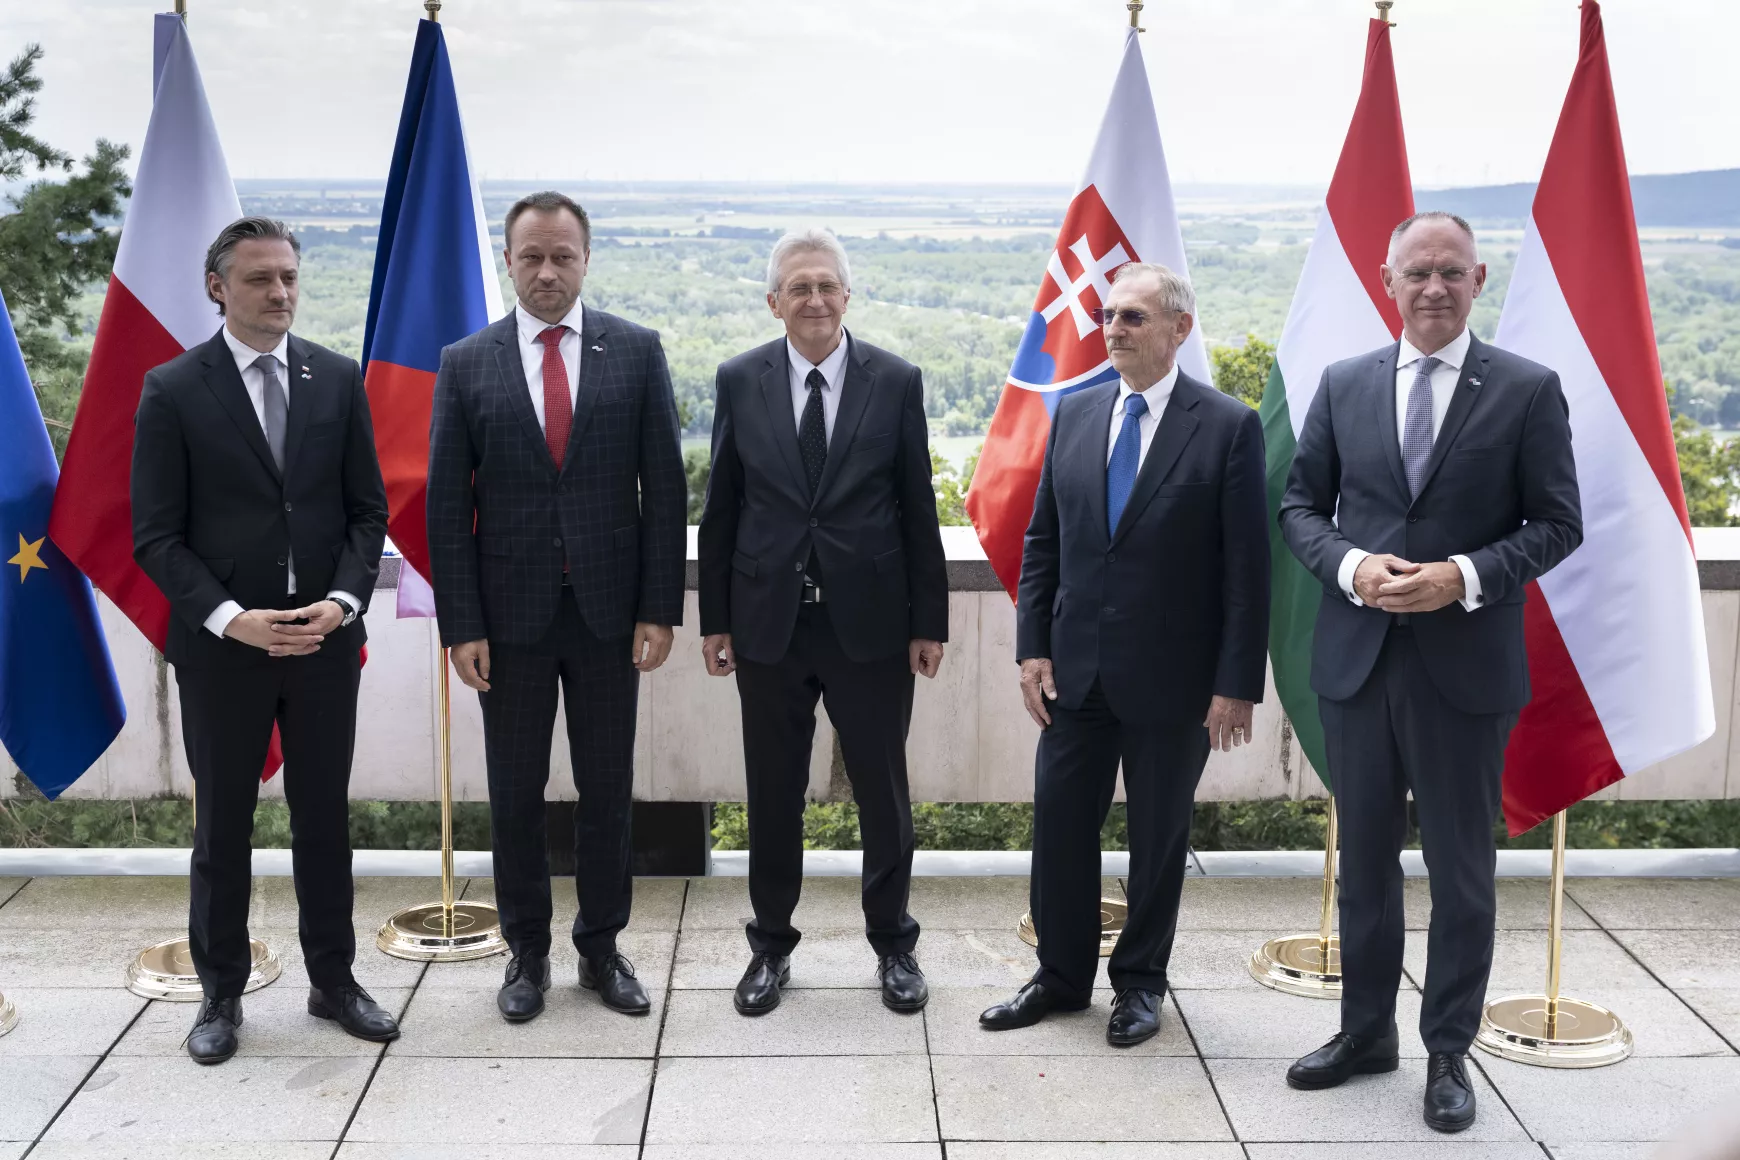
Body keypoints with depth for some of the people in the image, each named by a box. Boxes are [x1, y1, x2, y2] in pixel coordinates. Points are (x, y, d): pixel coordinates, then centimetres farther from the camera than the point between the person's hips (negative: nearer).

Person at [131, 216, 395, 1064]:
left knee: (325, 817, 12)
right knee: (222, 826, 9)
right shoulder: (172, 391, -4)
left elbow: (367, 509, 5)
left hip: (325, 639, 2)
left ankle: (333, 980, 25)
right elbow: (156, 535, -6)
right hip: (220, 645, -2)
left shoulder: (338, 380, 4)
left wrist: (342, 601, -10)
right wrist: (230, 619, -17)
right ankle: (220, 994, 23)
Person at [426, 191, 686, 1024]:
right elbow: (448, 506, 0)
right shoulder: (466, 364, 0)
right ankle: (526, 952, 25)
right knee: (515, 796, 9)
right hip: (511, 613, 0)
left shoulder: (636, 352, 0)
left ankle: (601, 948, 25)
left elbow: (664, 486, 0)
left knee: (607, 791, 9)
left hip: (609, 610, 0)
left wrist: (660, 608, -5)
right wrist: (461, 626, -6)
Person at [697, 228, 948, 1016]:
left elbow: (918, 508, 0)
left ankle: (892, 943, 27)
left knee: (883, 792, 9)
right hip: (768, 622, 1)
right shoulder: (740, 381, 0)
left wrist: (929, 621, -1)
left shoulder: (896, 381, -3)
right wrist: (714, 619, 2)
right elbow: (720, 508, 4)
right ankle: (771, 945, 28)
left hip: (869, 622, -1)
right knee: (773, 795, 11)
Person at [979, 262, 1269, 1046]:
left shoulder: (1228, 427, -8)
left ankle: (1140, 981, 28)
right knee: (1059, 823, 10)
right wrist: (1033, 645, 1)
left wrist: (1237, 683, -12)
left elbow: (1246, 565, -9)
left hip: (1172, 678, -4)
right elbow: (1041, 541, 9)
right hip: (1076, 671, 4)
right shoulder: (1073, 415, 5)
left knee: (1159, 835, 11)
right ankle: (1062, 974, 27)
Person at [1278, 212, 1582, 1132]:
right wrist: (1350, 565, -12)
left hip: (1465, 665, -3)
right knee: (1364, 857, 14)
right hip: (1356, 659, 3)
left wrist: (1467, 575, -18)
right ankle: (1366, 1029, 30)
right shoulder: (1345, 384, 5)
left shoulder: (1528, 390, -2)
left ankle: (1448, 1051, 22)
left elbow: (1557, 524, -3)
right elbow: (1301, 505, 8)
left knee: (1461, 869, 7)